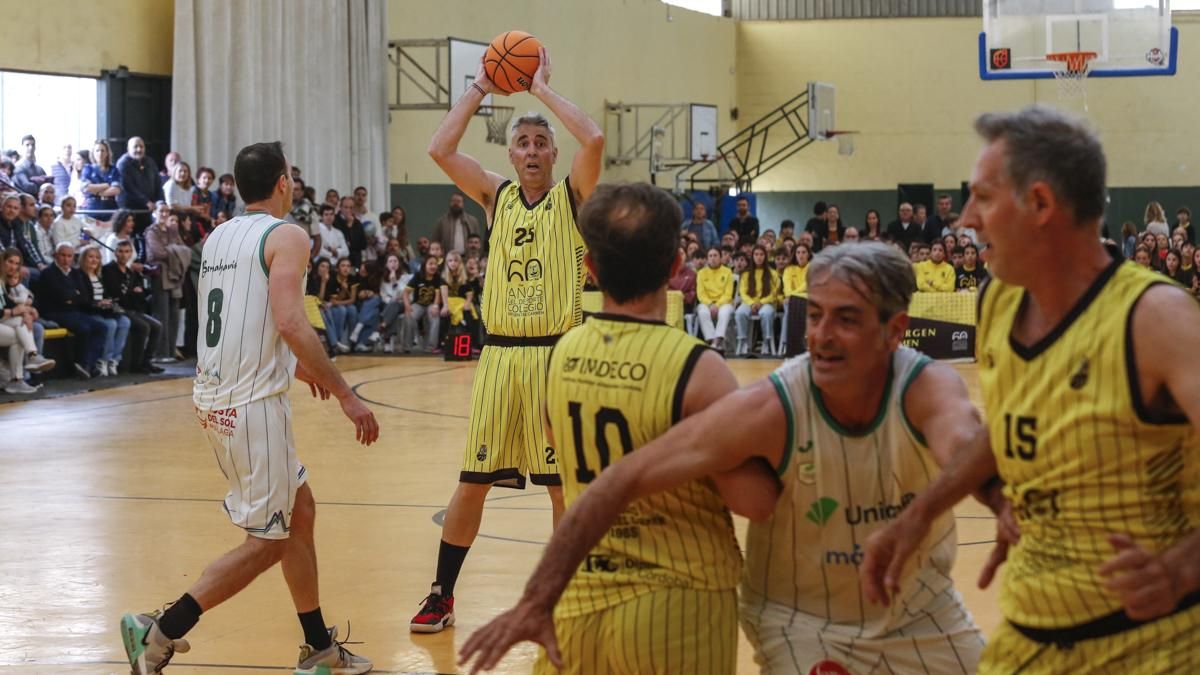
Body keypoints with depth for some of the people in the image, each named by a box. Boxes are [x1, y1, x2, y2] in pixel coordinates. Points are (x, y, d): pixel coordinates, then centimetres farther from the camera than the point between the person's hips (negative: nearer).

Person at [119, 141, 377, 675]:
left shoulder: (219, 236, 14)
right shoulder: (286, 236, -10)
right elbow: (290, 322, -23)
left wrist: (295, 366, 36)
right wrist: (346, 396, -18)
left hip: (216, 397, 9)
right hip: (253, 404, -9)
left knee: (299, 510, 19)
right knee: (266, 541, -1)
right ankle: (162, 632, -6)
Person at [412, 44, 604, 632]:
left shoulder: (572, 196, 0)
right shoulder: (495, 196, 9)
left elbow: (594, 140, -18)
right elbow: (440, 149, -3)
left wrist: (543, 89, -9)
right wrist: (481, 89, 1)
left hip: (556, 355, -3)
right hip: (500, 353, 3)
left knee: (564, 485, 3)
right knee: (472, 483, 7)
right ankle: (441, 595, 19)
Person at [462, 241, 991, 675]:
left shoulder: (927, 389, -25)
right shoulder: (769, 410, -27)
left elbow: (967, 449, -49)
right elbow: (623, 481, -28)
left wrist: (1013, 513, -74)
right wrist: (538, 599, -33)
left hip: (922, 612, 3)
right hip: (803, 618, -2)